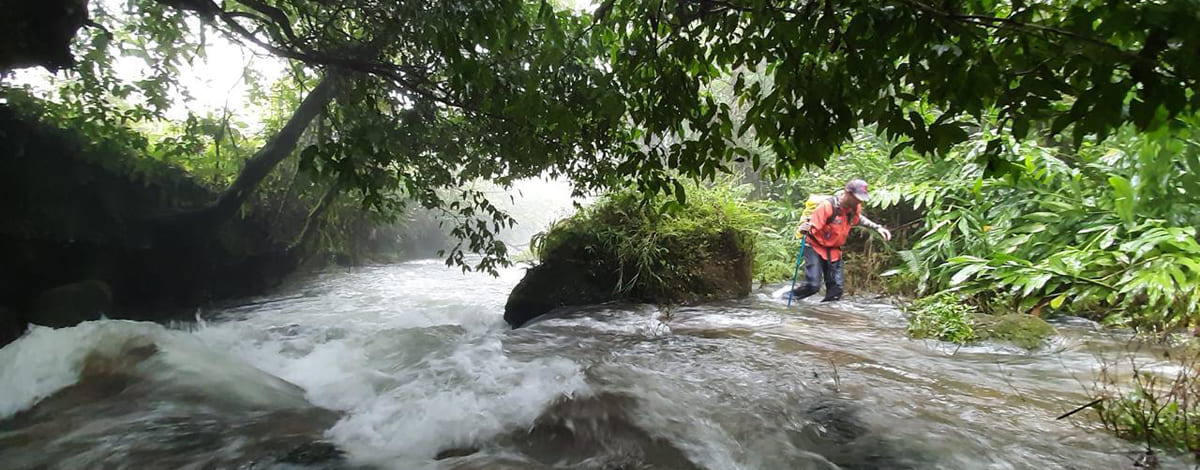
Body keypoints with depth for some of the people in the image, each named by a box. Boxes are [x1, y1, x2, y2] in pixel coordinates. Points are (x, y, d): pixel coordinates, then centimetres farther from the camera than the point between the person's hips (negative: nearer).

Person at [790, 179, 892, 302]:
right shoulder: (827, 206, -27)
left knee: (837, 287, 1)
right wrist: (804, 228, -50)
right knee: (813, 285, -19)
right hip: (815, 247, -7)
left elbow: (859, 219, 20)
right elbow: (812, 228, -27)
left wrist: (877, 227, 12)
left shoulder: (855, 208, -5)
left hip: (833, 250, 7)